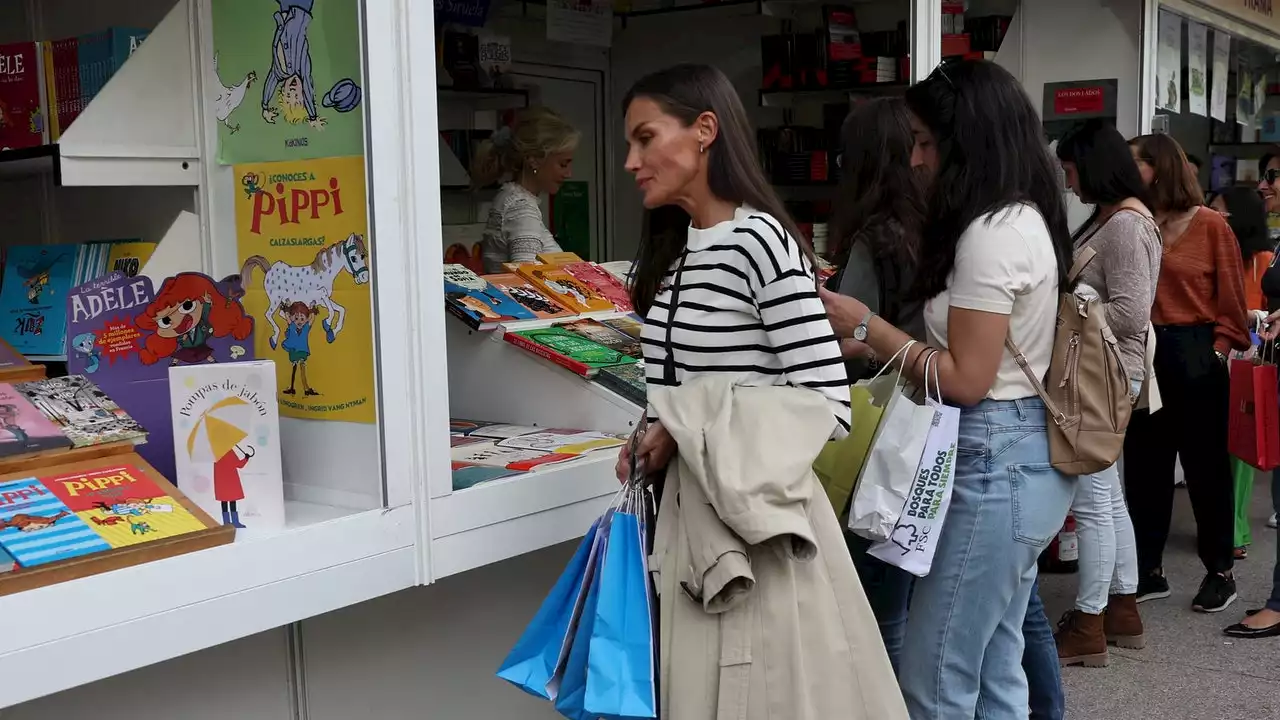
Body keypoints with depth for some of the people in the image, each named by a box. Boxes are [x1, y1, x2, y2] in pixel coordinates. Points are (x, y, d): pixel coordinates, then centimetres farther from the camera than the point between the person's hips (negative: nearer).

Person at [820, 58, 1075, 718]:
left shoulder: (989, 232, -19)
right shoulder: (1025, 219, 12)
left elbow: (966, 380, -19)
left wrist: (866, 326, -12)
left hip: (992, 463, -10)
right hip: (1023, 458, 10)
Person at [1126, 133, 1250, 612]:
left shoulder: (1209, 226, -5)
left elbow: (1231, 300, -3)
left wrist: (1216, 352, -10)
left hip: (1194, 356, -4)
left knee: (1205, 466, 7)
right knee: (1144, 466, 10)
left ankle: (1220, 572, 21)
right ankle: (1148, 571, 22)